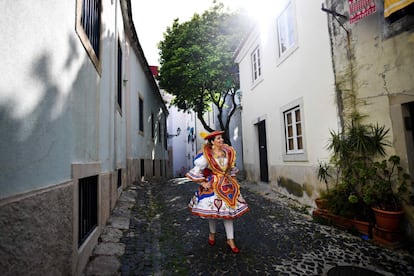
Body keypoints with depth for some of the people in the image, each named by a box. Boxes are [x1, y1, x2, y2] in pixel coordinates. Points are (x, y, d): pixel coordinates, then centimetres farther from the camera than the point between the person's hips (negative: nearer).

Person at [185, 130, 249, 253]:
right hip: (213, 185, -4)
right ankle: (212, 234, 35)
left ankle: (230, 240, 16)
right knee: (213, 210, 8)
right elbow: (196, 171, -9)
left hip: (227, 184, 4)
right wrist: (202, 183, -9)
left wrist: (232, 178, 16)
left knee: (229, 210, 5)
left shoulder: (228, 152, 0)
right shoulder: (206, 155, -15)